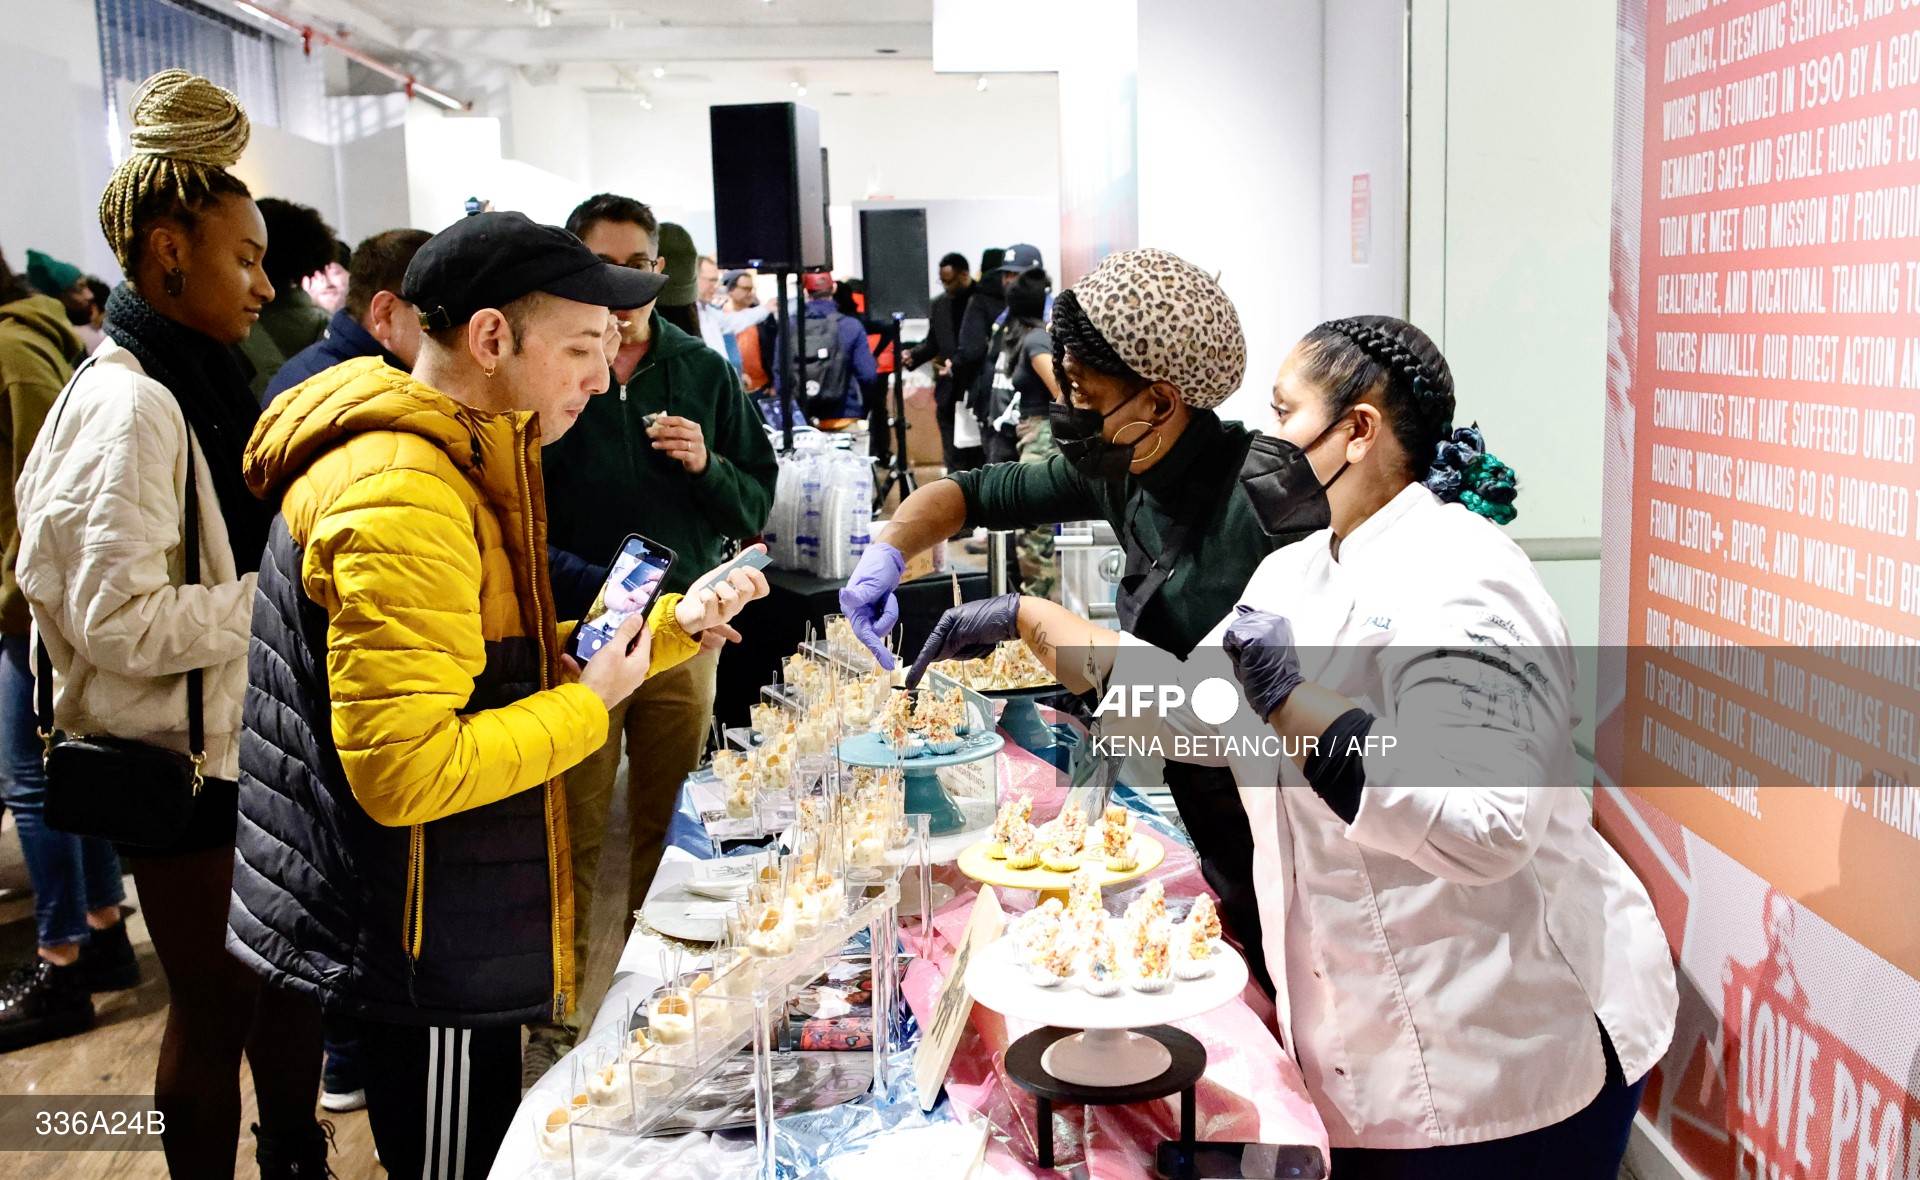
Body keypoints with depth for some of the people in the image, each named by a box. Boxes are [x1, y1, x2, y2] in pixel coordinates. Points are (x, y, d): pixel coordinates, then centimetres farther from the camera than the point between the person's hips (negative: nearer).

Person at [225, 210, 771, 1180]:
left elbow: (500, 665, 15)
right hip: (424, 955, -10)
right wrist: (590, 701, -19)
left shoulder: (455, 464, 9)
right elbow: (404, 771, -30)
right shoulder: (403, 497, -25)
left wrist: (671, 624, 4)